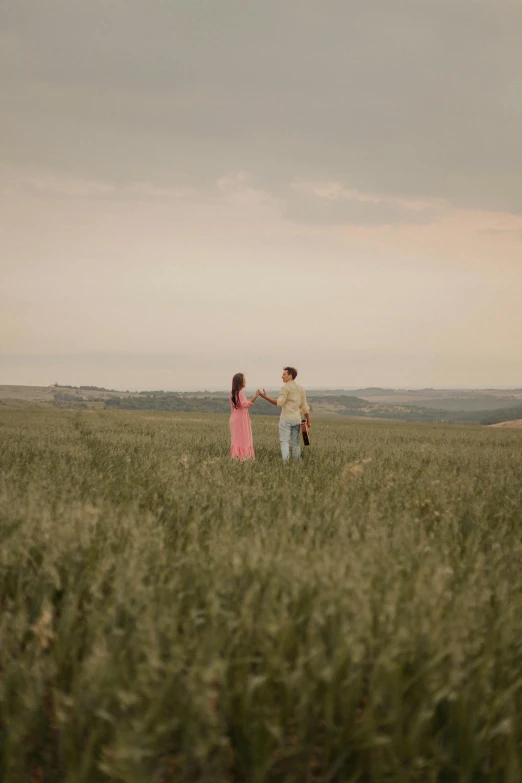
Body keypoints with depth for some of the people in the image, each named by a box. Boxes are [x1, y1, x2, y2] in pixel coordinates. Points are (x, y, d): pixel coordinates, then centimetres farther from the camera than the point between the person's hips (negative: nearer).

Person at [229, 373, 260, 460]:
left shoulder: (232, 393, 10)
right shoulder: (240, 392, -16)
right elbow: (245, 404, -29)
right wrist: (255, 396, -32)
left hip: (234, 419, 8)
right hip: (241, 420, -8)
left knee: (236, 439, 9)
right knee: (244, 439, -5)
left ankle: (235, 456, 7)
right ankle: (243, 456, -8)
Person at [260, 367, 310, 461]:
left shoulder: (286, 387, -8)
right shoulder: (301, 389, 13)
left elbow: (280, 403, -18)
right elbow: (305, 407, 13)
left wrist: (265, 397, -17)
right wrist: (308, 421, 18)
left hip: (286, 419, -6)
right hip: (297, 420, 6)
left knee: (284, 442, -7)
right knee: (295, 443, 10)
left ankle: (285, 463, -17)